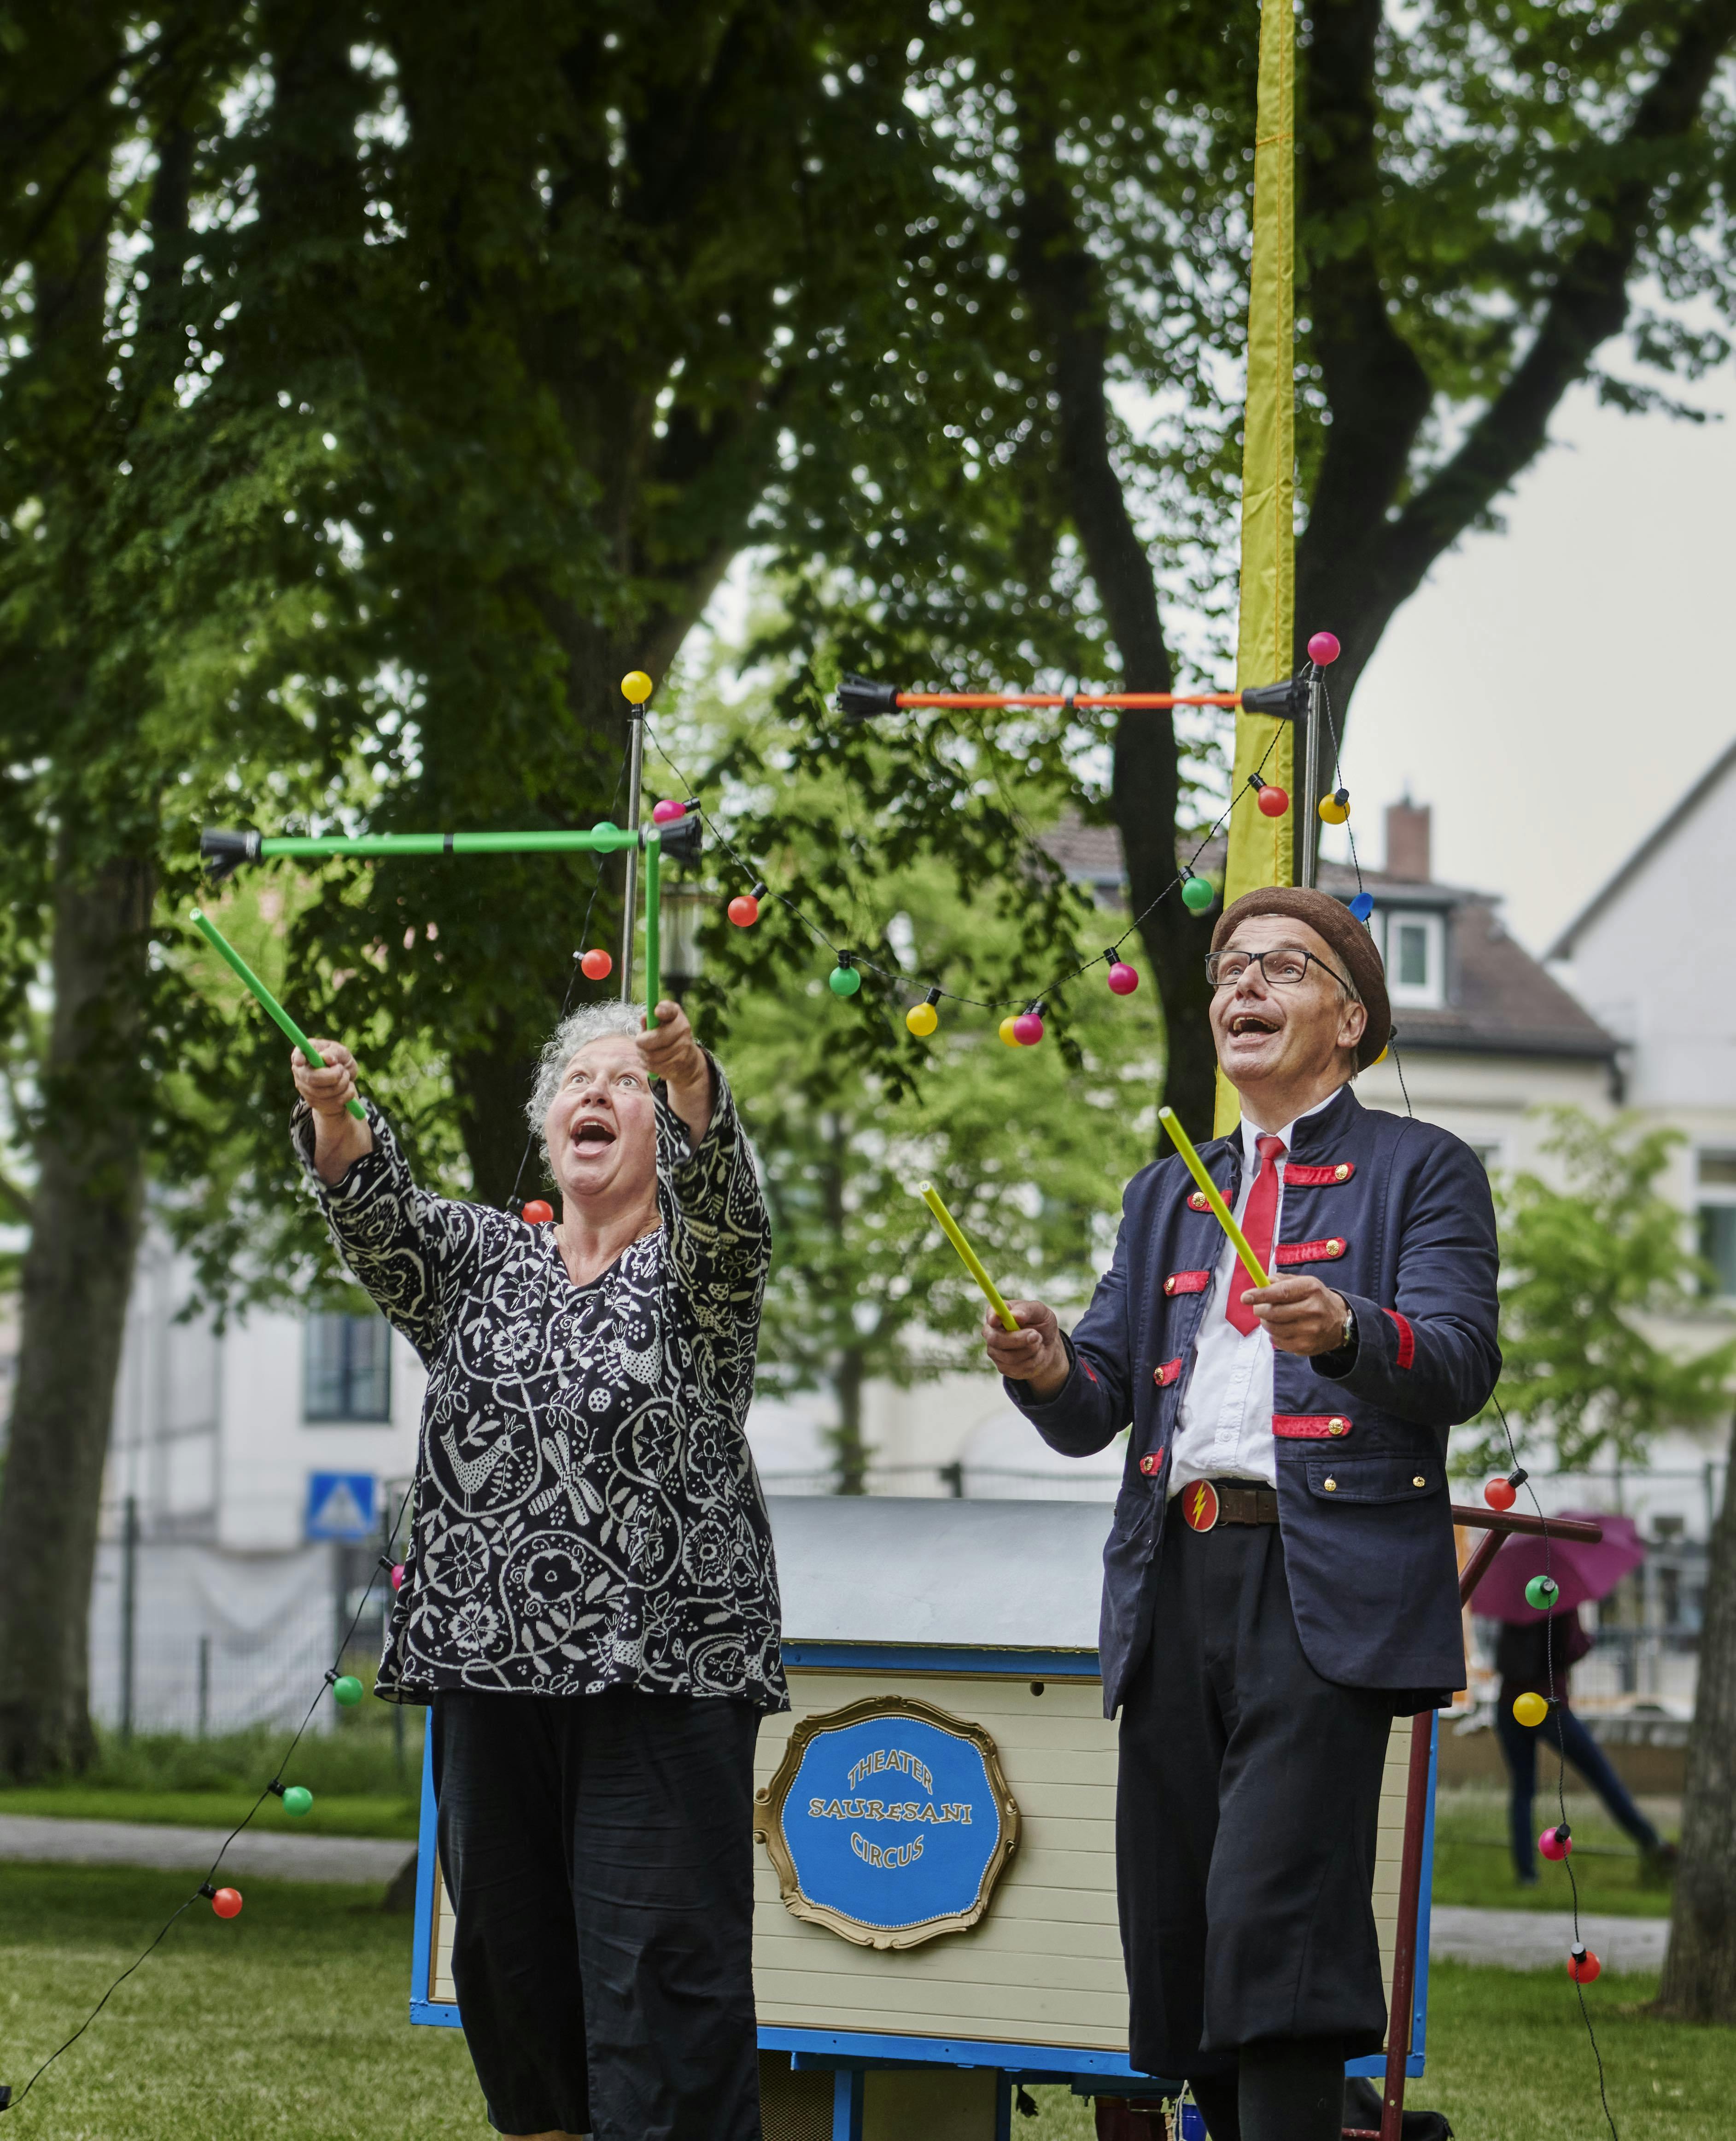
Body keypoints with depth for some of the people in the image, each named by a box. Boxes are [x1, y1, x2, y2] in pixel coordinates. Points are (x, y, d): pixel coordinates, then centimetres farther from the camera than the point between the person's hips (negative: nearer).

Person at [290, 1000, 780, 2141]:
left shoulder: (698, 1266, 5)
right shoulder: (483, 1258, 16)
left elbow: (724, 1196, -18)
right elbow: (383, 1222, -3)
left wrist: (690, 1076, -40)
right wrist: (336, 1121, -26)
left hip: (661, 1672, -4)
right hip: (493, 1671, 4)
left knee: (661, 1962, -9)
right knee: (506, 1955, 9)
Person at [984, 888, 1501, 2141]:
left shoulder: (1422, 1171, 10)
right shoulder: (1167, 1197, 26)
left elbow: (1461, 1365, -5)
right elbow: (1097, 1412, 19)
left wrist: (1346, 1330, -26)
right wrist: (1050, 1373, -5)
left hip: (1324, 1583, -6)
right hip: (1177, 1583, 6)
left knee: (1272, 1908, -19)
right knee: (1173, 1929, 3)